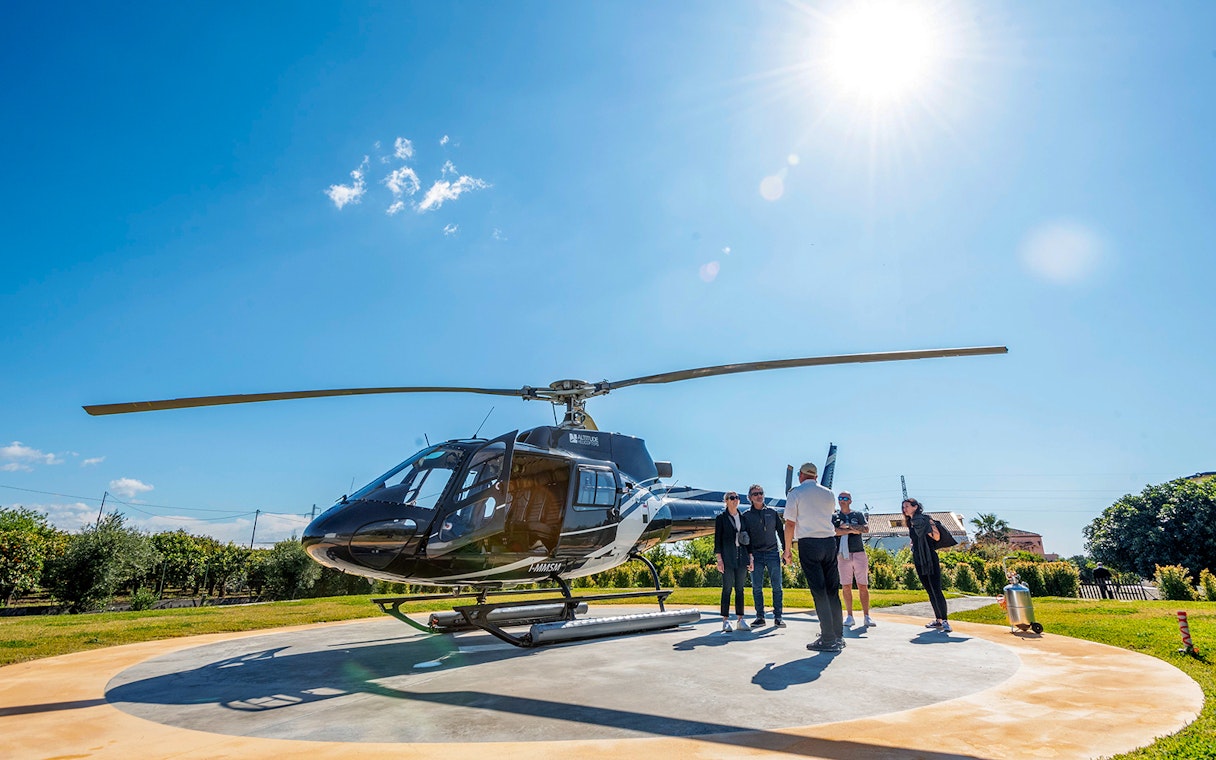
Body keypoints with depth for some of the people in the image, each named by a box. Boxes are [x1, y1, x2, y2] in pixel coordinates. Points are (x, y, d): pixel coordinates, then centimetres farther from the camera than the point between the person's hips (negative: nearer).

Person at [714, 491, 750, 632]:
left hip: (741, 555, 4)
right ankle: (725, 620, 2)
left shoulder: (742, 517, 13)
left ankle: (740, 619, 12)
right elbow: (717, 539, -2)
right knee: (727, 588, -2)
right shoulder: (721, 517, 1)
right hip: (727, 556, -4)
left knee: (740, 588, 7)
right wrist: (719, 559, -9)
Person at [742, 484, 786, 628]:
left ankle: (778, 617, 6)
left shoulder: (772, 512, 10)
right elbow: (745, 537, 1)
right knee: (757, 587, 0)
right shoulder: (747, 515, 5)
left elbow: (781, 532, 12)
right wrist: (749, 556, -9)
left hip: (773, 553, 1)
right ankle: (760, 617, 8)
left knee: (777, 586, 0)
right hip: (756, 555, -1)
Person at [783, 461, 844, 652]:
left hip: (809, 543, -5)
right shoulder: (828, 494, 11)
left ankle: (828, 639, -3)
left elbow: (790, 524, -6)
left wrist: (788, 549, 1)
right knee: (833, 589, 10)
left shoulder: (795, 493, -2)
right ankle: (838, 635, 16)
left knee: (819, 591, -4)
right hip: (830, 541, 5)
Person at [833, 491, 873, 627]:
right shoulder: (834, 517, 11)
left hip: (859, 553, 0)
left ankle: (866, 616, 6)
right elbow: (834, 531, -8)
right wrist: (852, 530, -10)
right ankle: (849, 616, 7)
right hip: (843, 555, 0)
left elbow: (866, 529, -5)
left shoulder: (858, 515, 12)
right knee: (846, 586, 0)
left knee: (863, 586, 0)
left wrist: (848, 526, -8)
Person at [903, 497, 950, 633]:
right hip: (919, 560, 8)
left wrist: (930, 526, -25)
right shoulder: (911, 523, 14)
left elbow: (937, 537, -15)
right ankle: (938, 620, 17)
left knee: (936, 590, -11)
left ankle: (944, 621, -7)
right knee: (929, 591, 11)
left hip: (930, 559, -8)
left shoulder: (924, 519, -9)